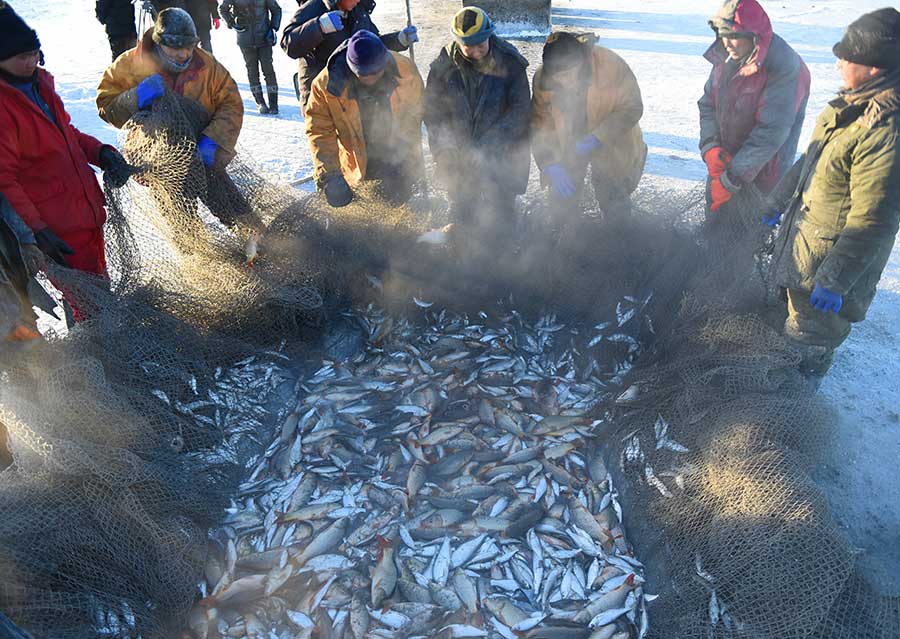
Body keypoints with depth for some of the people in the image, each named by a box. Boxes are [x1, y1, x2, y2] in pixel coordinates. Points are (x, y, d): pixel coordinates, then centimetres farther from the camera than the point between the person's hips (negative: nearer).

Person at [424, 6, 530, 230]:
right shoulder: (444, 64, -8)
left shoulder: (510, 62, -13)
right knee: (461, 212, 17)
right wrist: (446, 149, -15)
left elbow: (520, 110, -13)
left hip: (501, 157, -2)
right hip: (459, 160, 2)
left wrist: (489, 146, -21)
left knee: (502, 213, 10)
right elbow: (433, 110, -3)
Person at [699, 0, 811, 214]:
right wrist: (710, 147, -12)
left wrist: (731, 180, -25)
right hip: (723, 162, 6)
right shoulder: (726, 56, -2)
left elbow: (770, 133, -25)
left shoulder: (784, 69, -22)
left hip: (761, 175, -6)